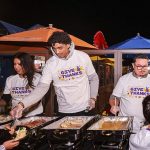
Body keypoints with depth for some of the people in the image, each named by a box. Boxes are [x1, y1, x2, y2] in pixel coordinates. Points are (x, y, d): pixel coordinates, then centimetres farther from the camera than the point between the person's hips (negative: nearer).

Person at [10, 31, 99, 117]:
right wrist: (22, 105, -26)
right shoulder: (50, 63, -8)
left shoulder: (83, 57, -7)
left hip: (85, 109, 0)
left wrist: (93, 98, -8)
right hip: (64, 111, 0)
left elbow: (93, 78, 6)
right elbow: (42, 88, -13)